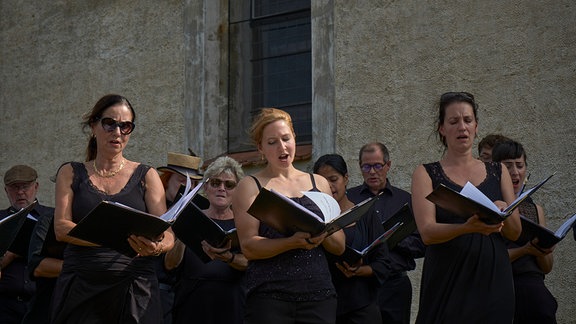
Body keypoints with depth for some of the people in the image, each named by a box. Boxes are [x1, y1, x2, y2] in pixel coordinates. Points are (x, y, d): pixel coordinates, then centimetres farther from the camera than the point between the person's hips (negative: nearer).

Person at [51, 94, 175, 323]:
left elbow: (168, 235, 1)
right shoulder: (71, 173, 11)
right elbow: (61, 228, -3)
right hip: (80, 288, 0)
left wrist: (156, 247, -25)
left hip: (135, 289, 0)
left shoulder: (146, 176, 10)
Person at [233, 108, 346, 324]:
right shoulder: (250, 186, 5)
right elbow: (248, 247, -7)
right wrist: (293, 242, -21)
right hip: (269, 296, -3)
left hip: (319, 294, 3)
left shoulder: (319, 183, 14)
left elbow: (339, 247, 12)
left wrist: (323, 234, -9)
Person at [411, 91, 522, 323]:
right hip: (447, 284, -2)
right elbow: (427, 232, -11)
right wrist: (469, 227, -29)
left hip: (493, 283, 3)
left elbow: (515, 233, 8)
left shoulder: (498, 172, 11)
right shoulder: (426, 174, 2)